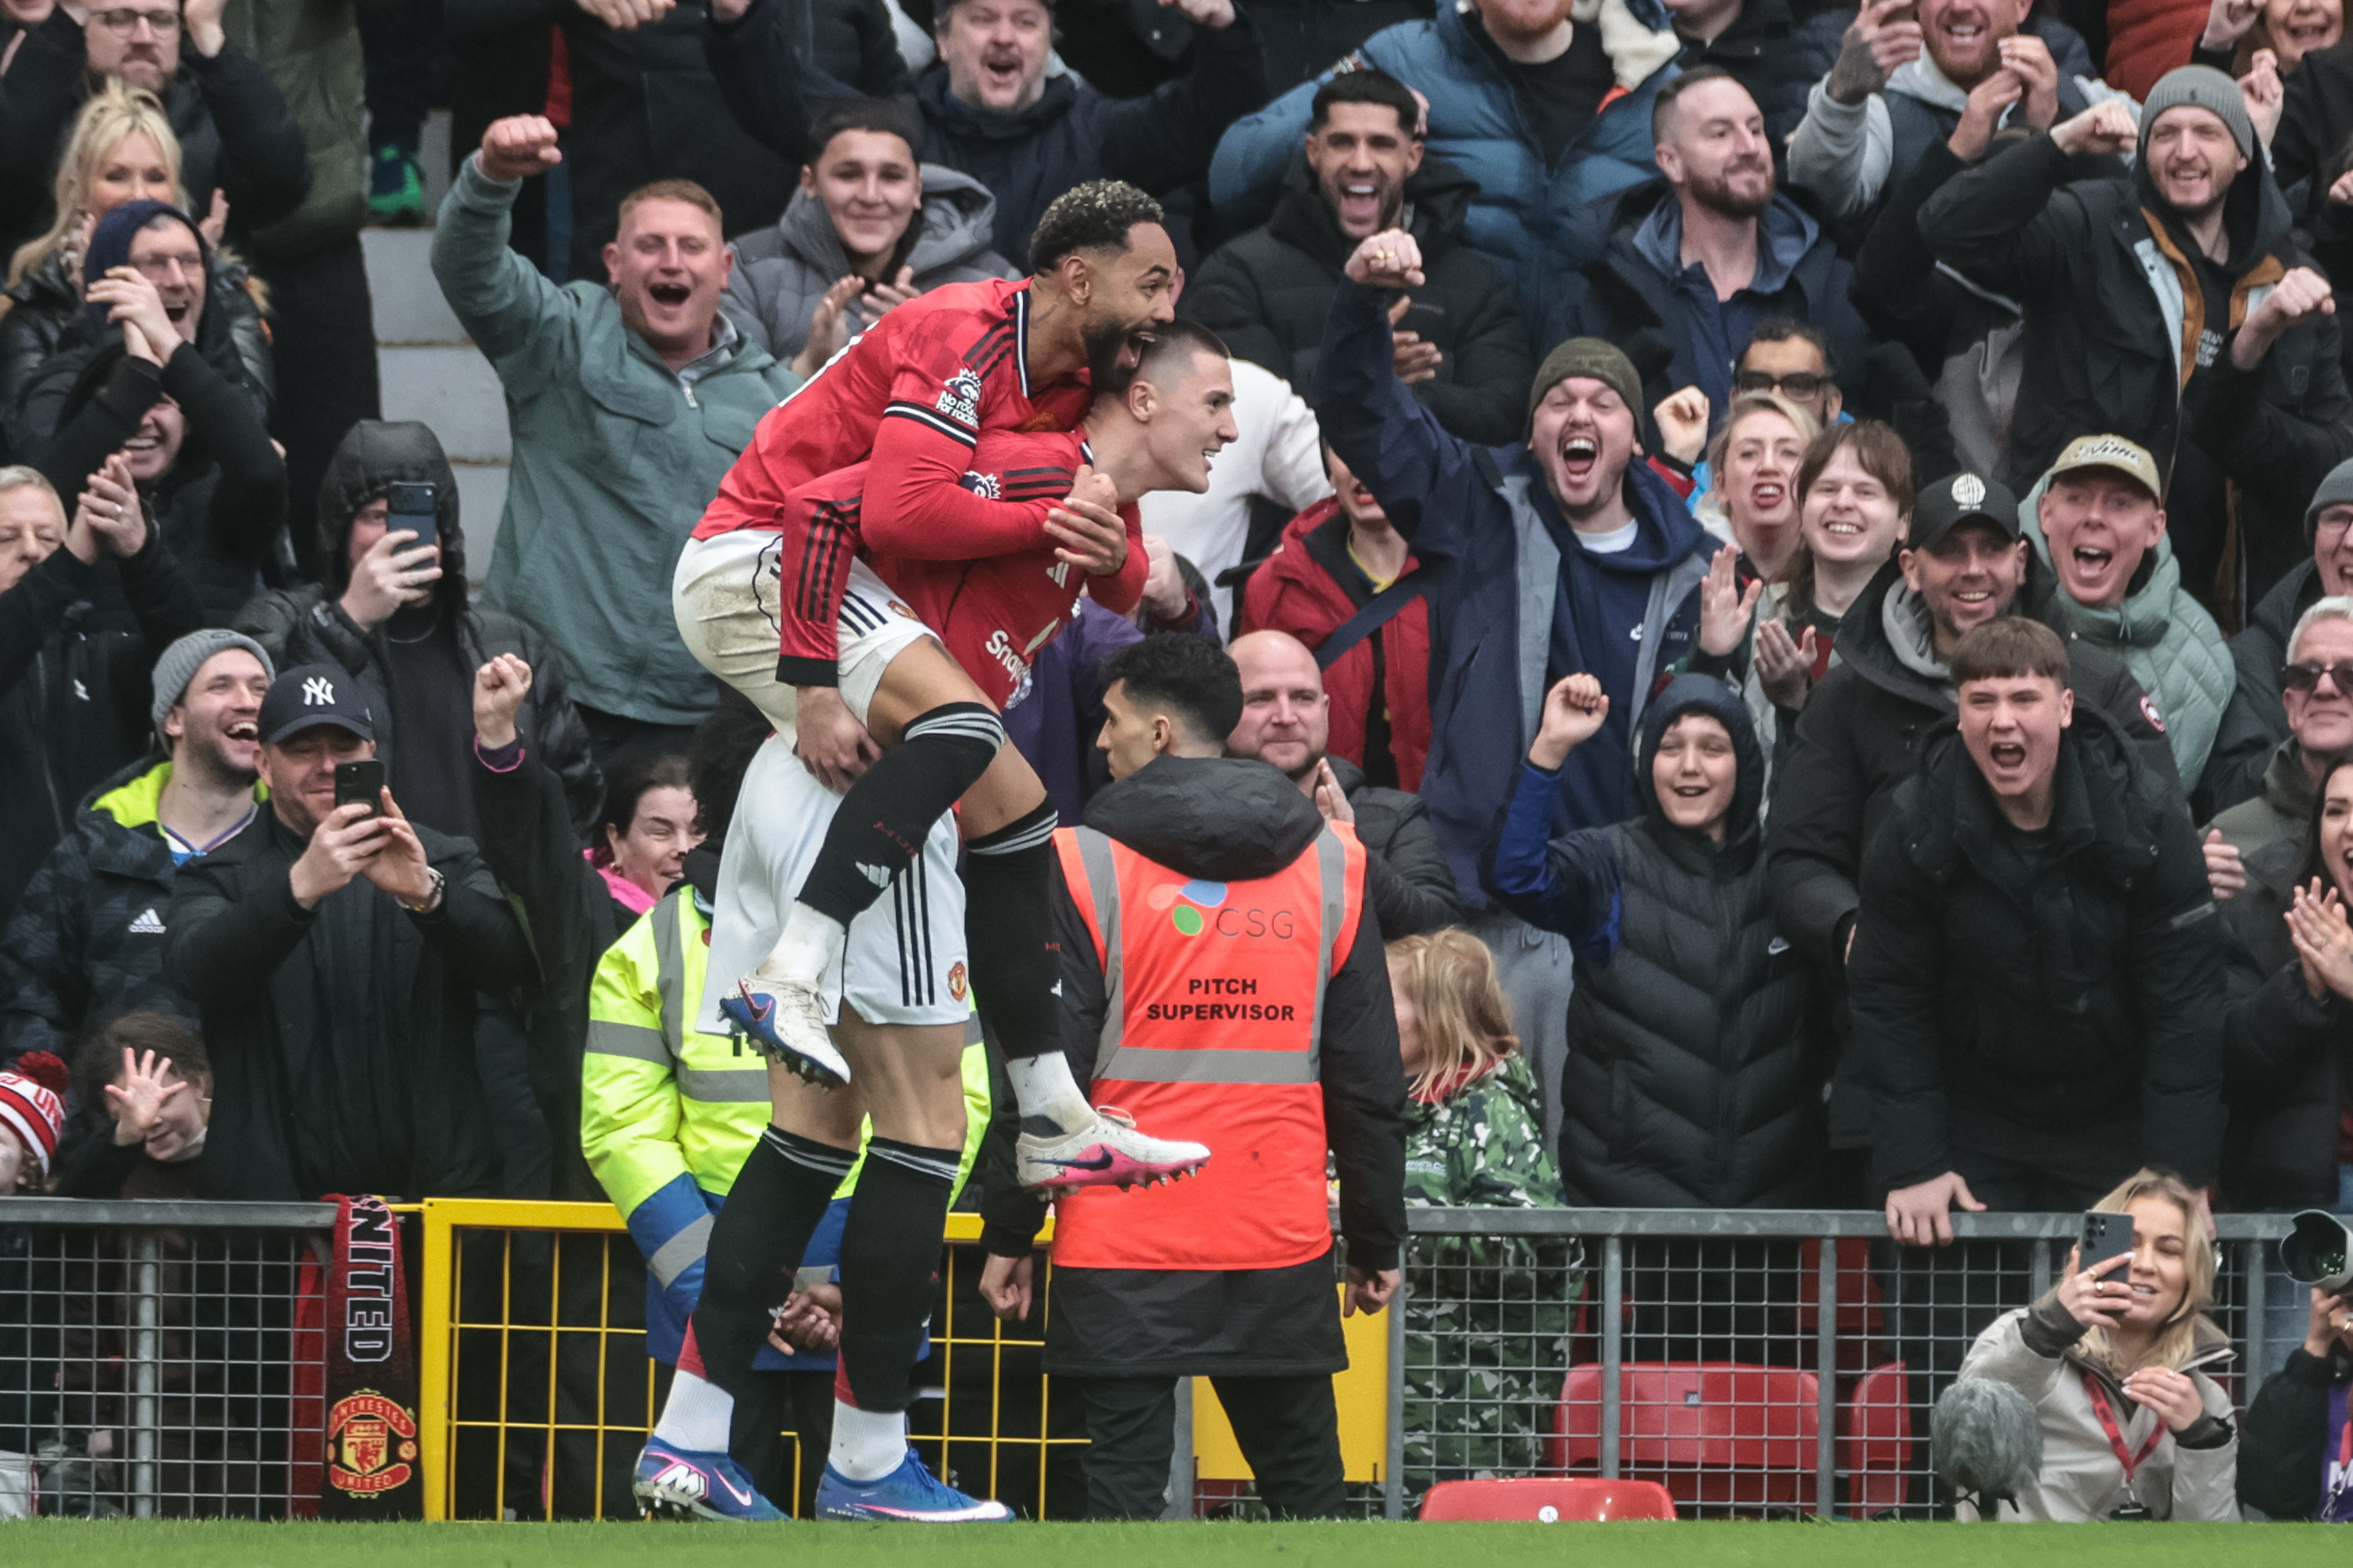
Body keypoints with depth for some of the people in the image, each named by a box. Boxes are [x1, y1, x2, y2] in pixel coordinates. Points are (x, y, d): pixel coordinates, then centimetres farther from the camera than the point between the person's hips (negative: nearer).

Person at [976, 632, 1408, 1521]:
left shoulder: (1085, 866, -4)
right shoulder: (1330, 865, 6)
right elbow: (1370, 1081, 8)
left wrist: (1007, 1234, 2)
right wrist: (1377, 1241, 15)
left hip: (1123, 1250, -3)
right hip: (1282, 1247, 3)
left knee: (1125, 1488, -1)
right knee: (1305, 1485, 11)